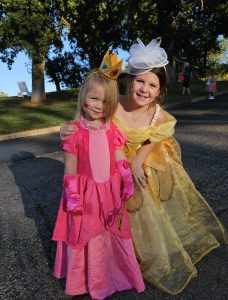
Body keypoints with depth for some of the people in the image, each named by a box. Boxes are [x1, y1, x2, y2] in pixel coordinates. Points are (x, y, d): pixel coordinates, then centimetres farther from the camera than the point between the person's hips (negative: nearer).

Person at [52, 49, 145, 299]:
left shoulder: (112, 130, -3)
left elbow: (122, 162, 3)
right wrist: (73, 199, -9)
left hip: (111, 191, 3)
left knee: (113, 235, 20)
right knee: (86, 238, 16)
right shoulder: (74, 131, -13)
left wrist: (127, 188, 3)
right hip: (86, 193, -2)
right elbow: (70, 169, -10)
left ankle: (117, 273, 48)